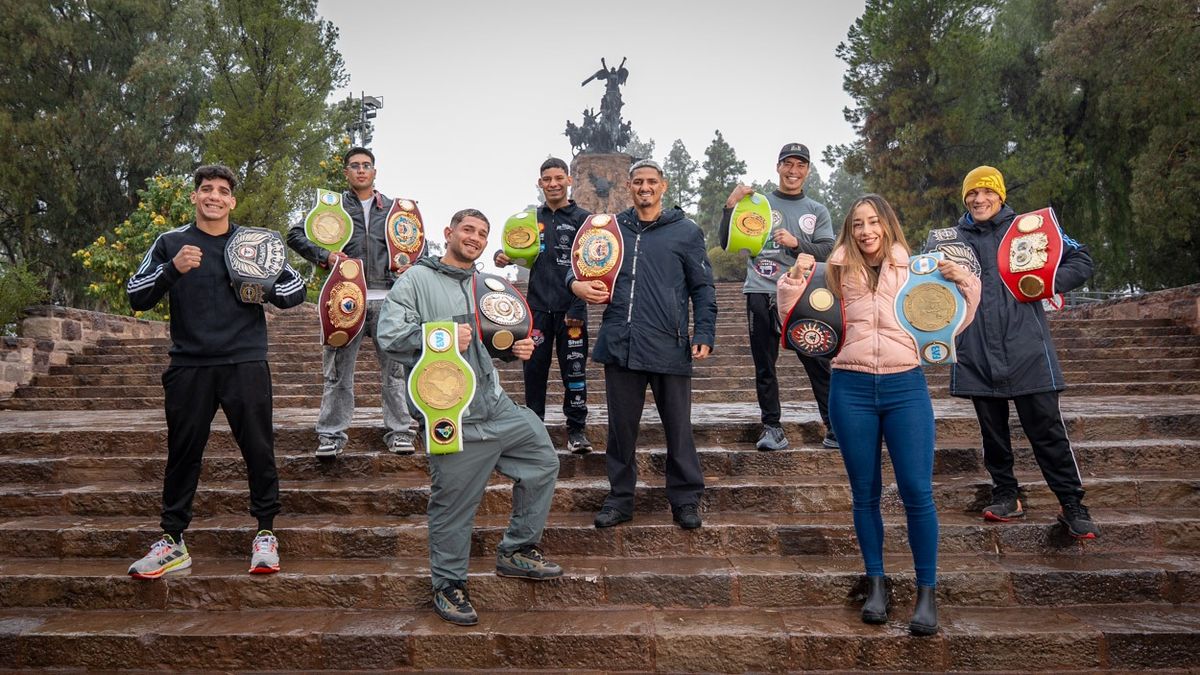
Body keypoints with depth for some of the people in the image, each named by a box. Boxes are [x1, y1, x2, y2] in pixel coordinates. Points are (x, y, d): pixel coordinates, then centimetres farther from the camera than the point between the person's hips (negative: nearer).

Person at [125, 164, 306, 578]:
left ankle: (265, 533, 13)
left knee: (258, 447, 0)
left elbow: (296, 291, 11)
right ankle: (172, 541, 15)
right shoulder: (170, 243, 9)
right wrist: (172, 269, -14)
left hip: (245, 362, 0)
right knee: (183, 452, 5)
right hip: (189, 365, 1)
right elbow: (136, 297, 2)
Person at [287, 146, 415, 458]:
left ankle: (399, 430, 14)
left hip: (387, 298, 1)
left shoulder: (393, 208, 15)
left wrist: (410, 264, 4)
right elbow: (296, 234, 7)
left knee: (394, 366, 4)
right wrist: (324, 255, -8)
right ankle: (331, 434, 11)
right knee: (338, 368, 2)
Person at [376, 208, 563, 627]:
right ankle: (449, 586, 20)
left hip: (497, 406, 7)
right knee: (453, 504, 0)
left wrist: (518, 348, 5)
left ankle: (517, 550, 26)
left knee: (543, 463, 10)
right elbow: (388, 333, -11)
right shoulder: (418, 279, -3)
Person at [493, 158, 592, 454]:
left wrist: (578, 309, -12)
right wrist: (502, 256, -5)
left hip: (571, 310, -3)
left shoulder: (582, 219, 1)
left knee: (574, 370, 0)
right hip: (538, 307, 3)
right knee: (535, 369, 7)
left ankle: (576, 429, 10)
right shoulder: (532, 219, 12)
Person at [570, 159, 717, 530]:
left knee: (678, 427, 6)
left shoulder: (685, 231, 5)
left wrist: (704, 335, -6)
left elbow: (703, 288, 5)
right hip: (620, 345, 2)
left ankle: (686, 499, 19)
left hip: (669, 347, -2)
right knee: (621, 426, 10)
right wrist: (576, 283, -4)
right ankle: (620, 498, 23)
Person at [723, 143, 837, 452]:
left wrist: (796, 243, -14)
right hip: (761, 294, 0)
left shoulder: (817, 211, 14)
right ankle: (772, 428, 12)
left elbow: (828, 252, 2)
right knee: (764, 366, 3)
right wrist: (731, 206, -10)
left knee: (818, 363, -2)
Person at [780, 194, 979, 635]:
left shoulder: (916, 271, 5)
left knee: (917, 491, -2)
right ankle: (876, 583, 25)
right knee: (865, 493, 10)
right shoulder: (836, 274, 6)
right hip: (851, 389, 1)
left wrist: (963, 283, -5)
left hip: (905, 387, 0)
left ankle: (927, 592, 12)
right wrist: (795, 281, -7)